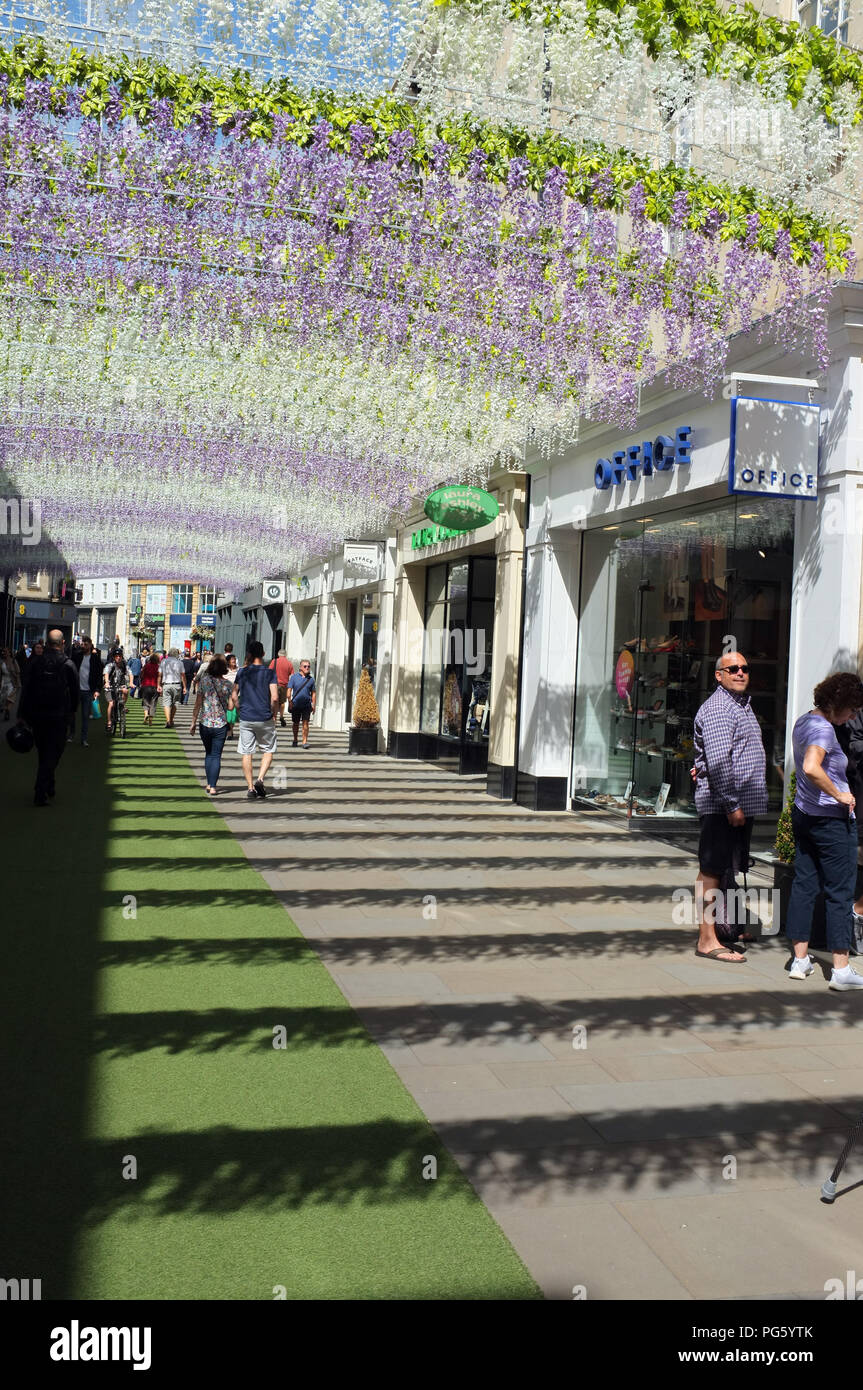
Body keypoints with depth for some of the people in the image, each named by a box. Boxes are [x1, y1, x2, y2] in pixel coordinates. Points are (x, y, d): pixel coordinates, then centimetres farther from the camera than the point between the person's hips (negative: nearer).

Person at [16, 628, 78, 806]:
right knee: (53, 753, -1)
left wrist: (22, 715, 4)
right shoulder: (68, 665, -6)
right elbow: (75, 692, 0)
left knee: (43, 753, 18)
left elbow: (26, 690, 0)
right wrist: (70, 710, 16)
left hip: (38, 715, 3)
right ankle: (41, 793, -11)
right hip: (59, 717, -3)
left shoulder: (36, 662, 0)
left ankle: (48, 787, 29)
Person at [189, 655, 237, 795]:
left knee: (208, 754, 19)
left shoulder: (204, 681, -4)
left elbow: (198, 704, -4)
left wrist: (193, 722, 3)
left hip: (205, 724, 1)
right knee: (216, 756, 5)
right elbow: (231, 707, -2)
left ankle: (209, 784, 21)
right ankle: (213, 786, -1)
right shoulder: (228, 684, -4)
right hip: (221, 725, -1)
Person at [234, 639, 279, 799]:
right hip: (265, 719, -2)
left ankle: (250, 787, 6)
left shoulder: (242, 672, 3)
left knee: (246, 753, 7)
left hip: (245, 718, 2)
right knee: (268, 751, 13)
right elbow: (275, 698, -13)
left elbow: (234, 694, 9)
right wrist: (273, 714, 2)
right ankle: (260, 779, -7)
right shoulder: (269, 674, -6)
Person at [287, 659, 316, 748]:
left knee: (305, 722, -11)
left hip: (306, 705, 0)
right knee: (295, 723, 10)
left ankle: (305, 741, -11)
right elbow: (289, 690, -1)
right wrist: (290, 701, -11)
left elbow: (313, 693, 11)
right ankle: (295, 740, 27)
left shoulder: (311, 679, 6)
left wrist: (314, 705, 6)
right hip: (296, 704, 0)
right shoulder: (294, 677, 1)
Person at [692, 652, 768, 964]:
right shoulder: (717, 708, -14)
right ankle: (707, 940, -5)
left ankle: (725, 926, 31)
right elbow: (718, 761, -22)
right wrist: (731, 804, -23)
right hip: (720, 804, -10)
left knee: (729, 868, 18)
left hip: (741, 804, 10)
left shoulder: (742, 704, 19)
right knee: (712, 869, -7)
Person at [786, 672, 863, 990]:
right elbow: (811, 768, -36)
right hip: (831, 820, -9)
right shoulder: (823, 729, -19)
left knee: (804, 885, 11)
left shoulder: (803, 722, 10)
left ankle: (800, 960, 16)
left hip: (803, 813, 9)